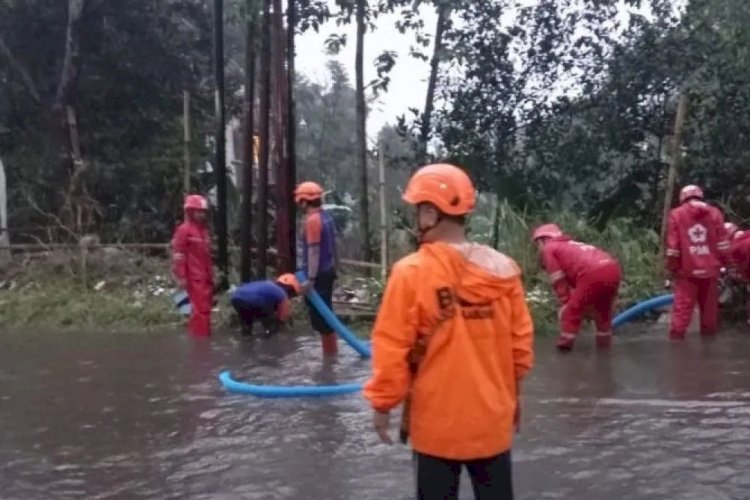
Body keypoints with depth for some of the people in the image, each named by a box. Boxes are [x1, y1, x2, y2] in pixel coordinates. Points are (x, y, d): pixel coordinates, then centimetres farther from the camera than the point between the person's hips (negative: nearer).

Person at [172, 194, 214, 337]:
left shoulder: (204, 230, 17)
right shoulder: (184, 230, -8)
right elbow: (177, 255, -12)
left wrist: (211, 275, 21)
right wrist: (181, 277, -17)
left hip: (206, 277, 8)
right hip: (195, 278, -8)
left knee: (205, 309, 13)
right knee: (201, 309, -11)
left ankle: (197, 336, 22)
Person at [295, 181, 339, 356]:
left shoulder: (312, 220, -16)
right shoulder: (326, 217, 11)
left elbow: (314, 251, -21)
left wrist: (310, 278, -23)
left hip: (318, 274, -9)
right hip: (328, 271, 9)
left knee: (319, 316, -2)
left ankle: (329, 352, 2)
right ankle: (332, 351, 23)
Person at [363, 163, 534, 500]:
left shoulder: (412, 272, -15)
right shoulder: (503, 269, -4)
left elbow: (391, 349, -13)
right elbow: (521, 343, 4)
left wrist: (382, 403, -1)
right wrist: (512, 394, 18)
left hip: (436, 419, -3)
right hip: (493, 416, 4)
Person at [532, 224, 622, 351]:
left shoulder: (549, 248, 16)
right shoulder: (570, 246, 37)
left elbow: (559, 283, 10)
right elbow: (573, 279, 37)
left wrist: (566, 304, 16)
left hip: (593, 274, -8)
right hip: (613, 270, 8)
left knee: (571, 313, 8)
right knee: (603, 311, 30)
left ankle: (564, 346, 13)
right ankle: (604, 343, 41)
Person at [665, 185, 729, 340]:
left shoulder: (676, 214, 0)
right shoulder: (715, 212, 7)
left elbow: (673, 245, -3)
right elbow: (722, 243, 3)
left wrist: (672, 267, 3)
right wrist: (723, 263, 11)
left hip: (687, 269, -2)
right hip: (710, 268, 2)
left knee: (683, 304, 0)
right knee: (709, 303, 12)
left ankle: (677, 332, -4)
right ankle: (709, 330, 21)